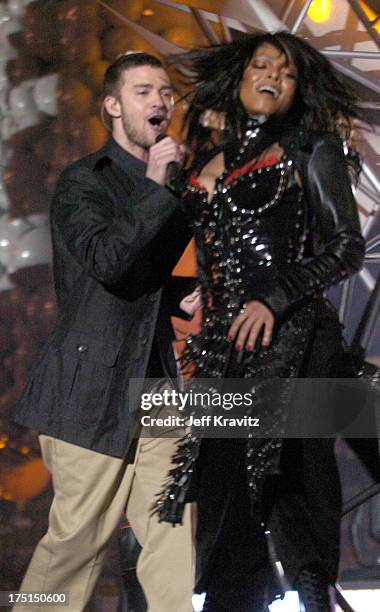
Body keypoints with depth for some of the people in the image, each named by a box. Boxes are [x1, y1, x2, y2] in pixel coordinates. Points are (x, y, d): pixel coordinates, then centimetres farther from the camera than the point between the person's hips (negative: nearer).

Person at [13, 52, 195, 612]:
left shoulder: (174, 186, 17)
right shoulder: (83, 181, -4)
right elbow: (105, 260, -23)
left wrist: (189, 294, 10)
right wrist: (156, 188, -21)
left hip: (154, 387, 6)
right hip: (91, 391, -6)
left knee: (174, 534, -3)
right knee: (80, 535, -1)